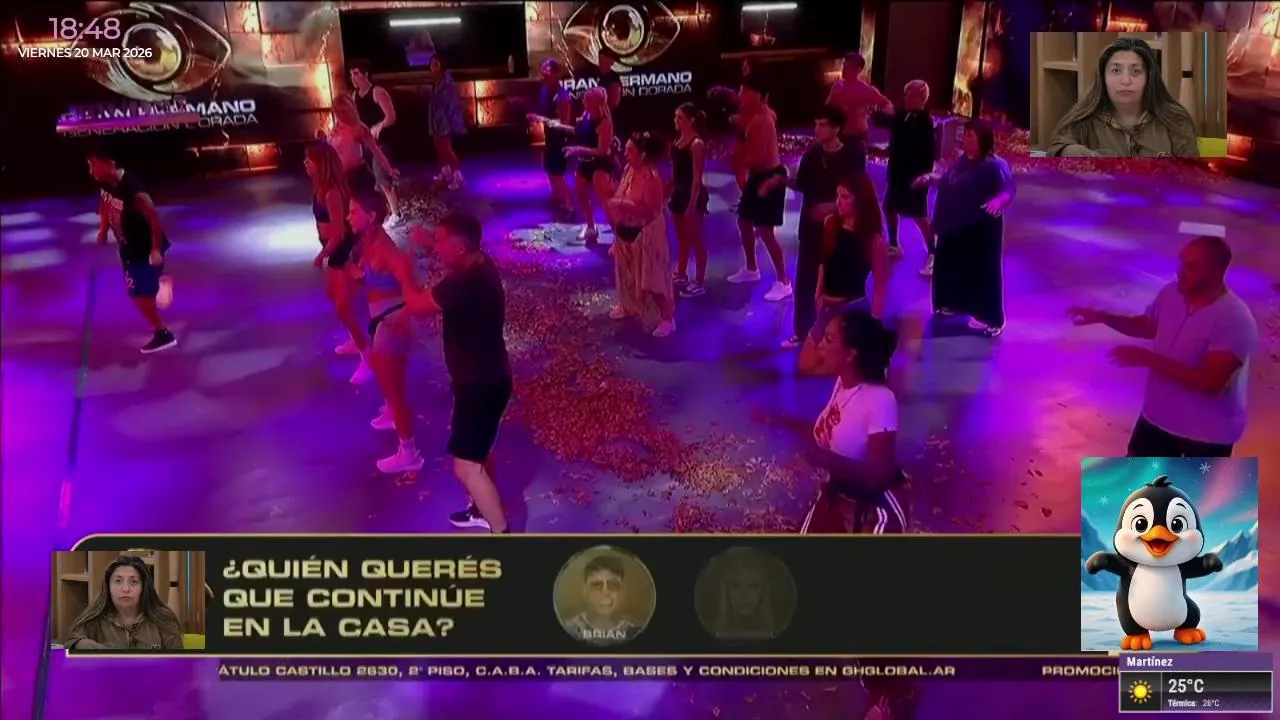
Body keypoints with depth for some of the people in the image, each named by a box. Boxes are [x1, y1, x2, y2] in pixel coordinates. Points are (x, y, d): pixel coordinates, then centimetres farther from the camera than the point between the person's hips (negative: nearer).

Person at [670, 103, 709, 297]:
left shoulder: (696, 144, -17)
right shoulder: (678, 140, 8)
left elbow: (697, 177, -19)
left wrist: (692, 205, -21)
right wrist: (671, 194, 14)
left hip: (692, 194, -9)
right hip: (679, 193, 9)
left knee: (696, 240, 1)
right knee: (681, 238, 19)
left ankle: (700, 283, 9)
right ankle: (681, 276, 32)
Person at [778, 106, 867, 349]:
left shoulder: (850, 157, -10)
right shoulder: (811, 155, 2)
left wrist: (834, 205, -23)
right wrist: (783, 180, -4)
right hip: (810, 226, 4)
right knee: (805, 281, 9)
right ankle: (801, 332, 20)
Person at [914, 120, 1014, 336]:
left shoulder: (994, 165, -17)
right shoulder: (962, 161, 9)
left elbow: (1009, 191, -26)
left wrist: (998, 201, -45)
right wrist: (930, 178, 16)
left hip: (979, 230, -9)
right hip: (954, 227, 9)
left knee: (982, 272, -4)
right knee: (951, 267, 20)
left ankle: (991, 319, 4)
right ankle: (954, 304, 40)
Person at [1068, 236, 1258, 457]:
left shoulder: (1235, 320, -29)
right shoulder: (1171, 294, -6)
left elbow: (1210, 381, -33)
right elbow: (1146, 326, 15)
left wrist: (1149, 359, -34)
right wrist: (1102, 317, -1)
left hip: (1208, 432, -7)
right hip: (1159, 415, 7)